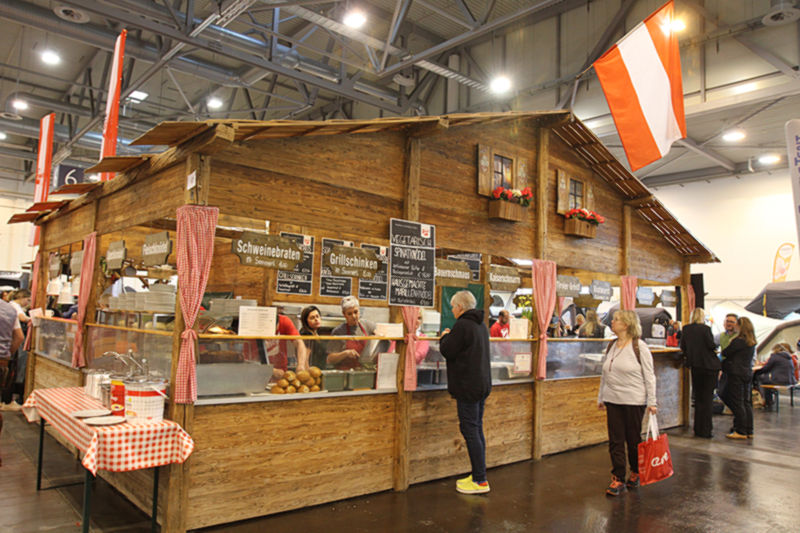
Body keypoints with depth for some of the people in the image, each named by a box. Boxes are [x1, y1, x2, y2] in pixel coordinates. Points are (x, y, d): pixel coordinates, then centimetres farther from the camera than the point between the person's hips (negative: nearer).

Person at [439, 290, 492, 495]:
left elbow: (447, 351, -14)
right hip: (482, 384, 10)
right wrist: (451, 337, 16)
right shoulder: (482, 325, 13)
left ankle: (480, 481, -1)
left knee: (470, 430, -4)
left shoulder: (462, 325, -16)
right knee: (477, 429, 14)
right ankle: (478, 475, 21)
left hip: (468, 386, -9)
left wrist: (445, 337, 5)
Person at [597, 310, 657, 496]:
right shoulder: (611, 346, 9)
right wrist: (600, 397, 16)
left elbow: (649, 375, -8)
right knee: (615, 440, 5)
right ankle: (618, 479, 13)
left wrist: (652, 402, -11)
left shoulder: (639, 346, -9)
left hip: (634, 401, -5)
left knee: (634, 439, 8)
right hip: (613, 400, 5)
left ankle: (635, 473, 30)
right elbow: (605, 374, 16)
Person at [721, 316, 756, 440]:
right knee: (747, 402, 12)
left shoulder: (738, 341, -16)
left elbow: (725, 353, -12)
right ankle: (749, 431, 16)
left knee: (737, 403, -3)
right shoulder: (752, 342, 9)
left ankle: (741, 431, -1)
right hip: (748, 373, 8)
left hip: (736, 374, -8)